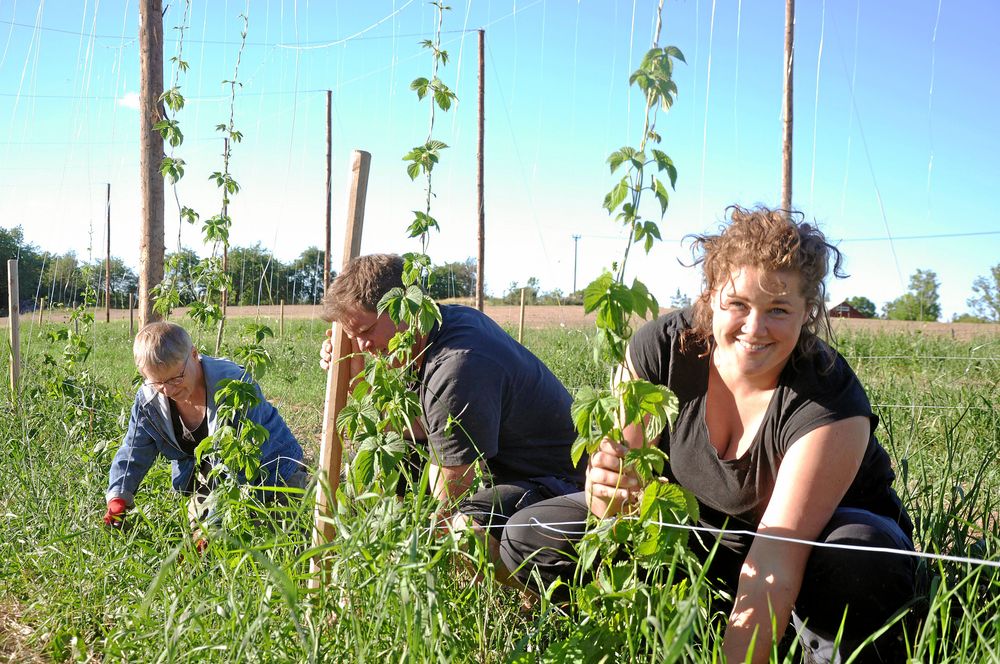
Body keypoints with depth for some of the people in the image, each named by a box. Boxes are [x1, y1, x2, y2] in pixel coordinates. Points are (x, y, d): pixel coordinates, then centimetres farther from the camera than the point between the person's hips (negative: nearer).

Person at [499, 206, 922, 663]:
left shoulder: (830, 405, -30)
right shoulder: (662, 348, -20)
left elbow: (773, 569, -35)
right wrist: (608, 492, -41)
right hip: (703, 529, 4)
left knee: (861, 562, -40)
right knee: (530, 538, -12)